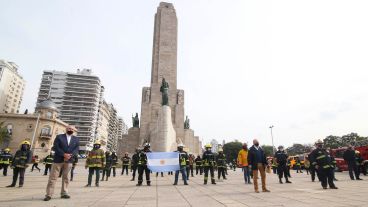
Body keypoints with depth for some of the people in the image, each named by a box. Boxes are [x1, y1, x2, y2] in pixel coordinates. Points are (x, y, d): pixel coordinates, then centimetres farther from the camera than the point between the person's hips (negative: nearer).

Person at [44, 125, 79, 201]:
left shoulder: (76, 139, 11)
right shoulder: (59, 137, 4)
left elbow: (77, 149, 2)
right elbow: (56, 147, -7)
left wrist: (70, 155, -15)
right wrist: (64, 154, -17)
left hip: (69, 160, 2)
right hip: (58, 159, -2)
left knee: (65, 177, 8)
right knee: (53, 177, 0)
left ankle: (64, 193, 15)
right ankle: (49, 194, 6)